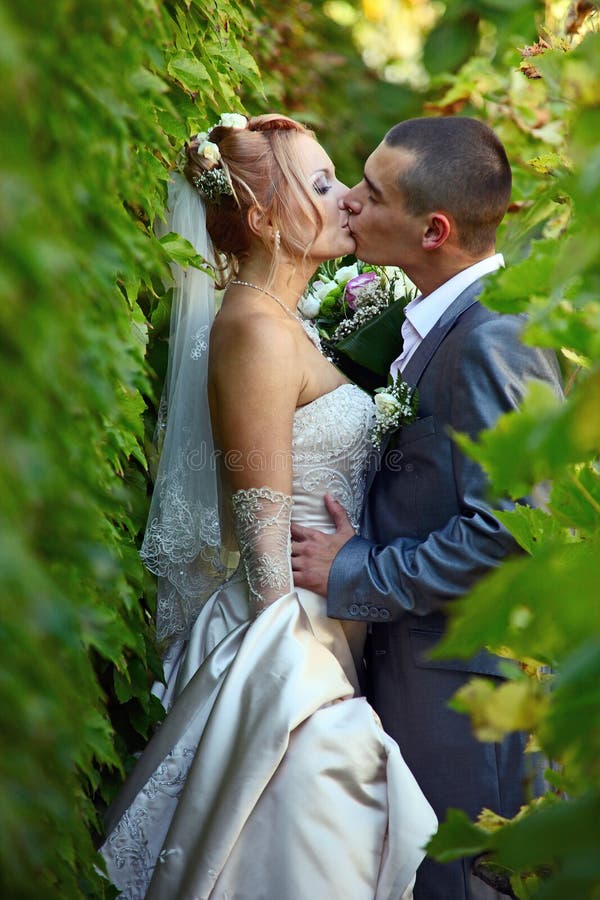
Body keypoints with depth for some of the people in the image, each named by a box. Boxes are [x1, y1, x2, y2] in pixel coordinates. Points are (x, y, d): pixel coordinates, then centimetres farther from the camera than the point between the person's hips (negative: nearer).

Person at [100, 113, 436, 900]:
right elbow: (265, 538, -19)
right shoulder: (257, 330, -17)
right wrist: (301, 671, -18)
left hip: (318, 632, 9)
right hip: (294, 649, -9)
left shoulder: (285, 324, 13)